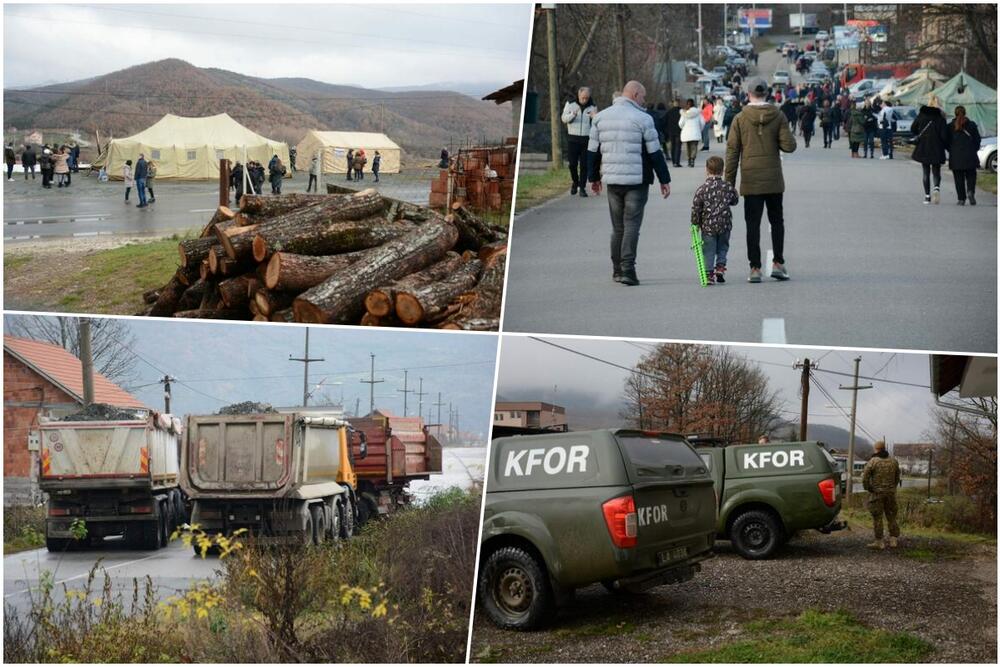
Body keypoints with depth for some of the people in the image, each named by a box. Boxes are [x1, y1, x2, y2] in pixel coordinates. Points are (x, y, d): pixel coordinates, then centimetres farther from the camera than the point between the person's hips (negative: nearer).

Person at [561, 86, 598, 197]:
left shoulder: (593, 106, 4)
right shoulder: (570, 104, 2)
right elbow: (564, 119, -8)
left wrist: (594, 117, -20)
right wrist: (573, 114, -28)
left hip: (587, 139, 0)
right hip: (573, 139, 0)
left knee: (584, 165, -2)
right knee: (572, 164, -1)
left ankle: (582, 188, 5)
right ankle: (575, 182, 24)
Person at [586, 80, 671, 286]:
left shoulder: (600, 117, 9)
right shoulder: (642, 119, -7)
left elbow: (592, 151, 13)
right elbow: (655, 153, -6)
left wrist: (594, 177, 21)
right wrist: (664, 180, 1)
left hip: (612, 181, 5)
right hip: (637, 180, -5)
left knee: (617, 227, 13)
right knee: (632, 225, -3)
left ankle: (617, 270, 17)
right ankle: (627, 270, -11)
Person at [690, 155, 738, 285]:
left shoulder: (701, 189, -9)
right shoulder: (728, 187, -3)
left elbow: (696, 208, -7)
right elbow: (735, 201, 13)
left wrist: (695, 223, 4)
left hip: (708, 226, -2)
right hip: (724, 224, 2)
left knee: (708, 250, 5)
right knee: (722, 247, 20)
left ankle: (709, 273, -1)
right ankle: (720, 266, 9)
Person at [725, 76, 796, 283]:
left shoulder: (740, 119, -4)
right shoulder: (778, 116, -2)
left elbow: (732, 150, -3)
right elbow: (789, 145, -7)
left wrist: (729, 180, 2)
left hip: (750, 180, -1)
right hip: (774, 180, 1)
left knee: (752, 224, 3)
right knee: (777, 221, 14)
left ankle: (755, 268, 0)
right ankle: (778, 263, 9)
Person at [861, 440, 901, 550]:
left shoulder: (873, 461, -11)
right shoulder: (893, 461, 6)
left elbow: (865, 477, -14)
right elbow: (897, 477, 14)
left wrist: (867, 488, 0)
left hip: (876, 493, -5)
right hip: (891, 493, 5)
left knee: (877, 518, 0)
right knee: (891, 517, 12)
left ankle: (879, 542, 1)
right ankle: (894, 540, 13)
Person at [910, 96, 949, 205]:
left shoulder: (921, 115, -1)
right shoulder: (940, 117, -8)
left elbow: (913, 128, 6)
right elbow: (944, 135, -10)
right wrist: (946, 146, 5)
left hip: (923, 147, 2)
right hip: (936, 149, -2)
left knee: (926, 172, 10)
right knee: (936, 171, 8)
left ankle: (927, 196, 6)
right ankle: (936, 188, -20)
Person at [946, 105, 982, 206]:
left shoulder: (950, 126, 0)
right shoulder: (972, 125, 2)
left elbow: (946, 141, 1)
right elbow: (978, 139, 4)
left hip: (956, 157, 0)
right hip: (970, 156, 0)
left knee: (959, 179, 4)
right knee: (970, 176, 9)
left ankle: (961, 199, 0)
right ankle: (970, 191, -16)